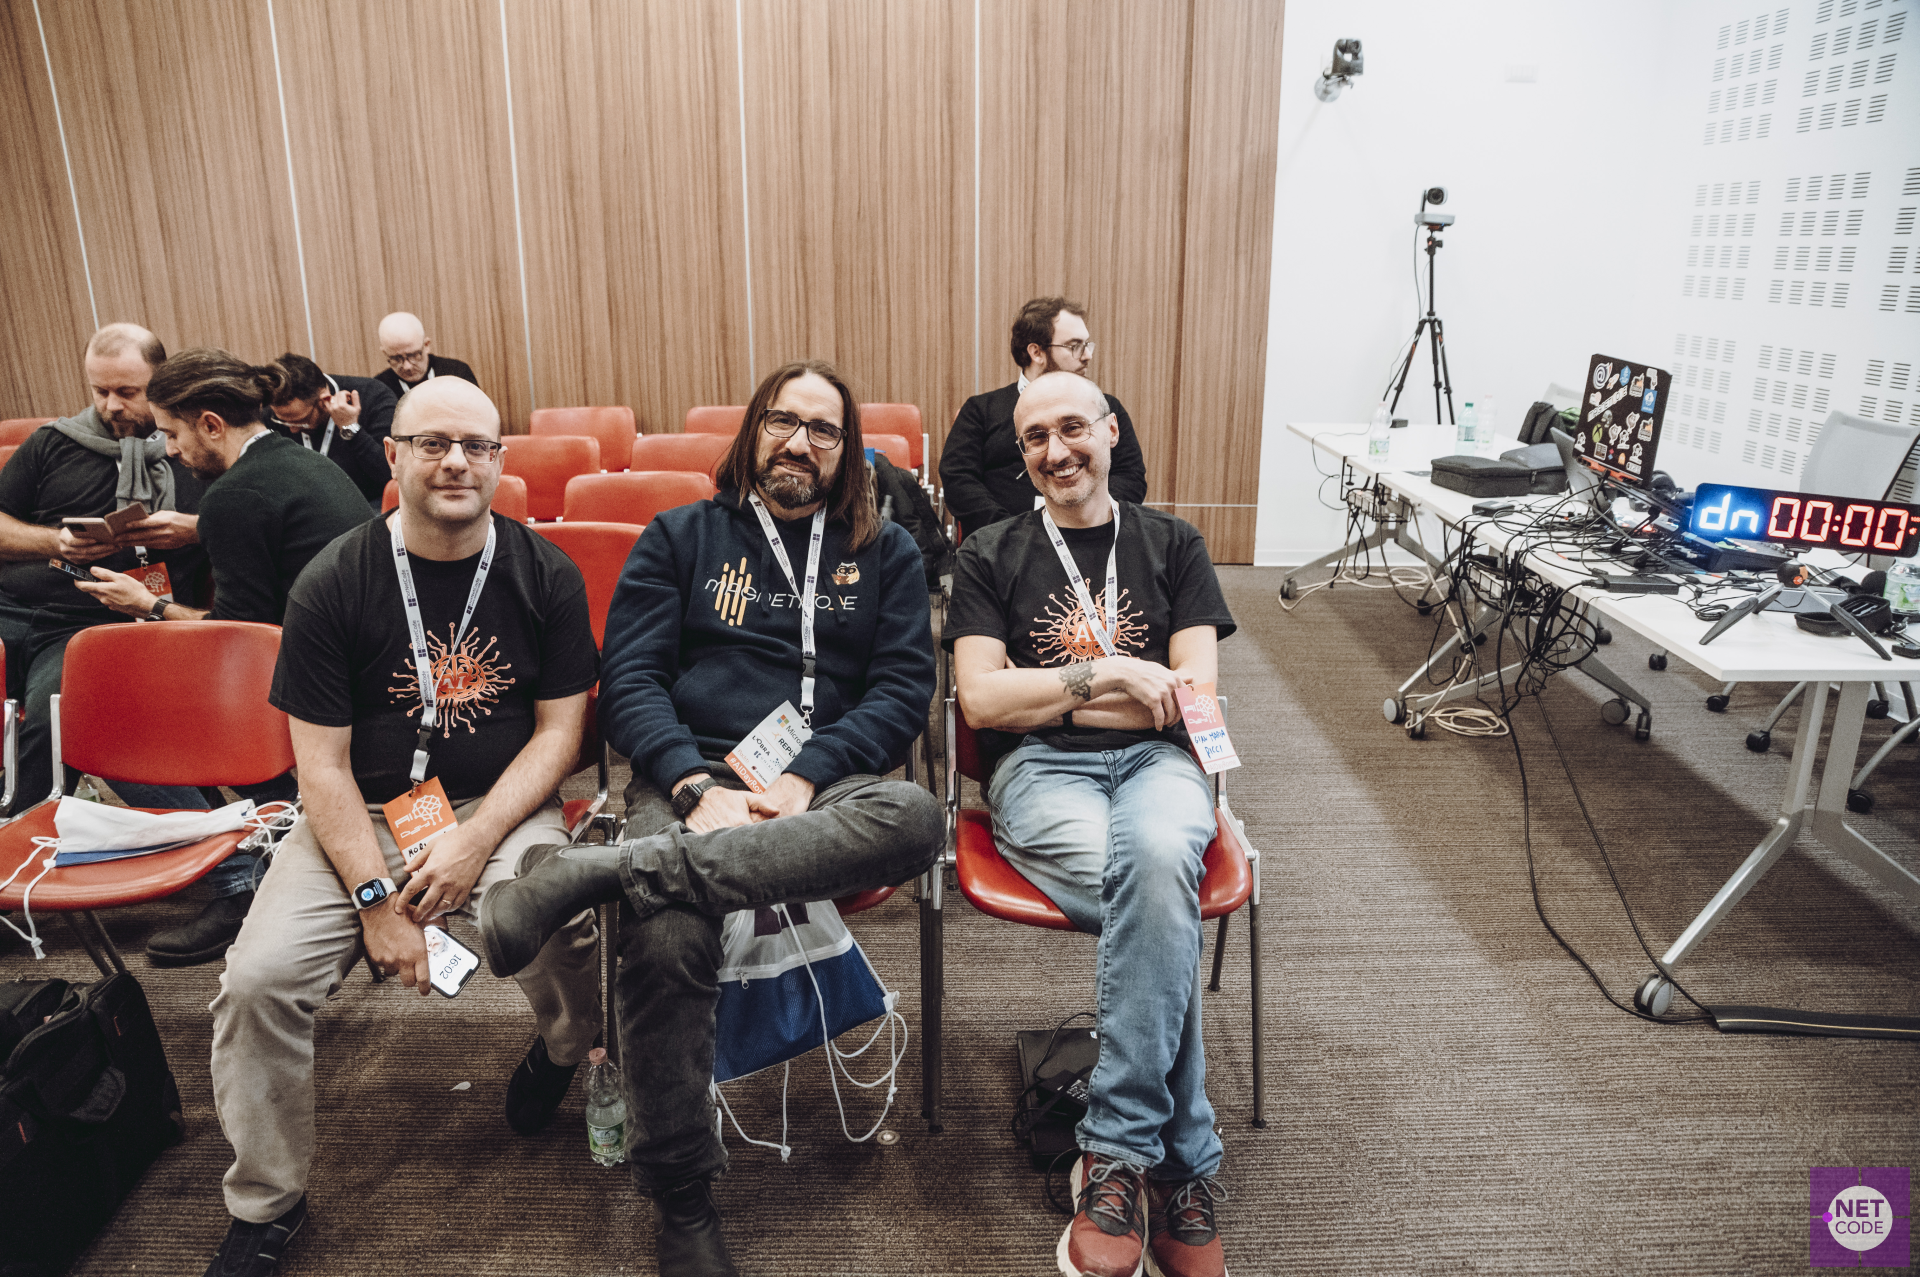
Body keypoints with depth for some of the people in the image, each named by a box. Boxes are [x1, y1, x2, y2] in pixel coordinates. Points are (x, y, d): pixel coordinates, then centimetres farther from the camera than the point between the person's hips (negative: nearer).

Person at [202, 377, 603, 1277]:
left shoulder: (545, 575, -1)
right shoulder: (332, 584, -4)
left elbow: (559, 729, -1)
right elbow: (322, 762, -5)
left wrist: (474, 840, -14)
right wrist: (376, 895, -14)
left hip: (500, 807, 0)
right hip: (360, 816, 1)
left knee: (573, 925, -29)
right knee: (258, 979, -18)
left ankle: (560, 1051, 10)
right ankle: (264, 1205, 10)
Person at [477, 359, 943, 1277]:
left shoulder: (885, 554, 16)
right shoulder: (682, 537, 15)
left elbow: (904, 685, 5)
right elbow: (630, 678, 5)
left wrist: (806, 777, -12)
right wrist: (700, 787, -14)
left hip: (825, 783, 1)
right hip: (691, 778, -1)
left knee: (913, 821, -35)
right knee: (667, 940, -32)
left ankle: (590, 872, -34)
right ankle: (682, 1201, -9)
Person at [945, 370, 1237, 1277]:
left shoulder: (1171, 545, 16)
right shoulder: (990, 557, 13)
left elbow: (1192, 694, 5)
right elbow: (982, 699, 0)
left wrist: (1045, 693, 0)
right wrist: (1105, 673, -8)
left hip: (1155, 760, 1)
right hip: (1040, 770, -1)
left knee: (1156, 862, -37)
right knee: (1160, 895, -33)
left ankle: (1118, 1153, -27)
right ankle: (1183, 1162, -21)